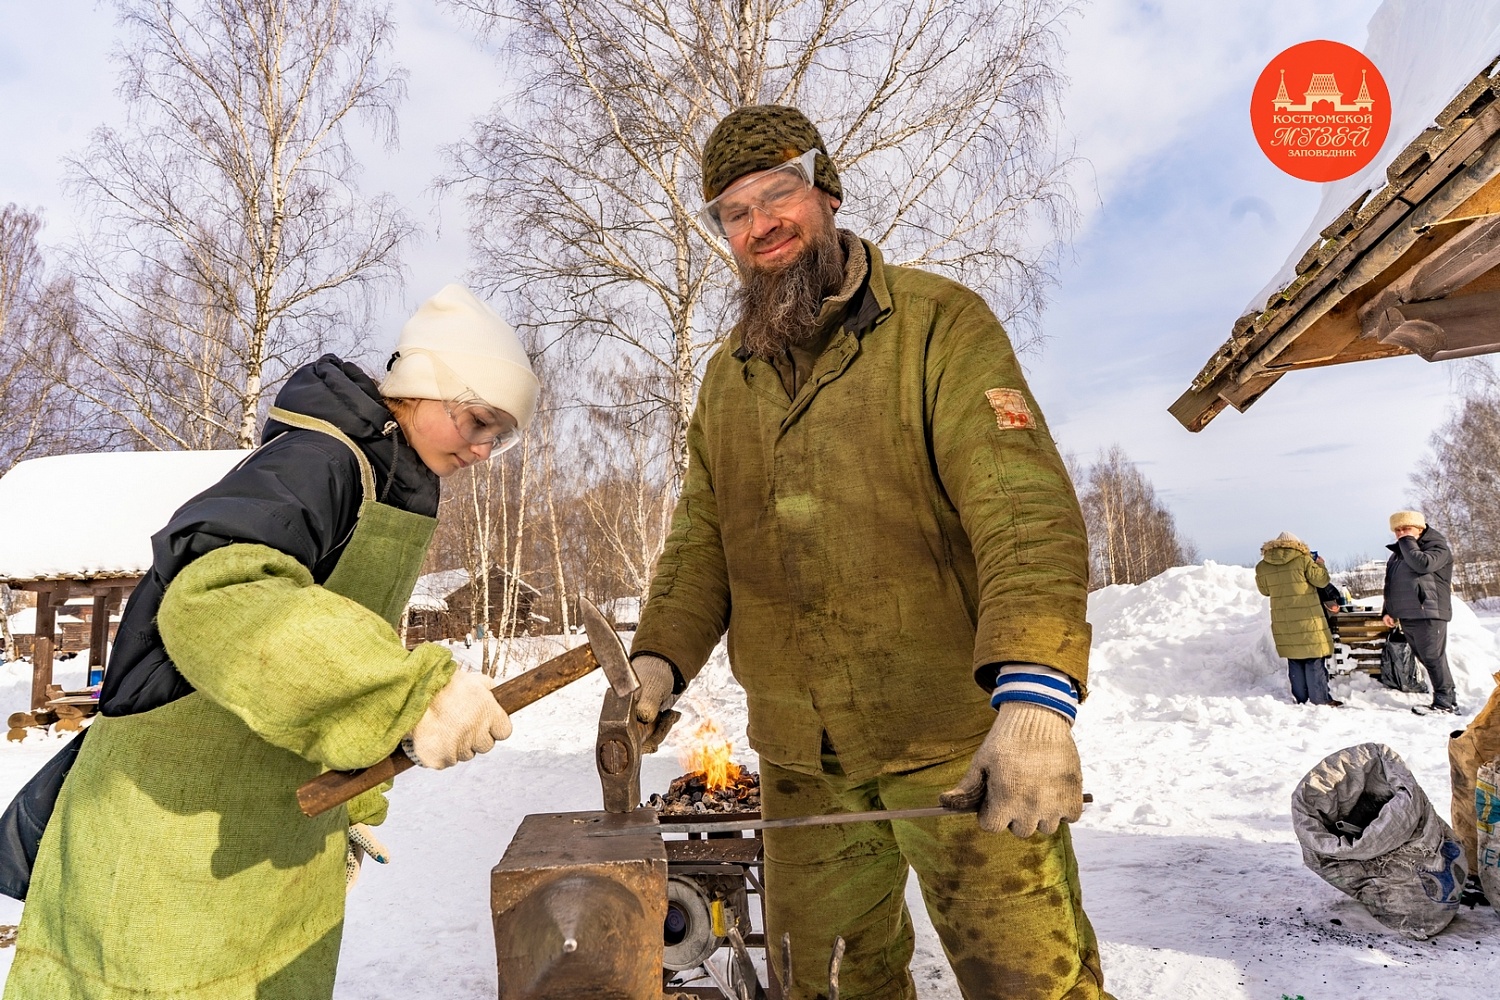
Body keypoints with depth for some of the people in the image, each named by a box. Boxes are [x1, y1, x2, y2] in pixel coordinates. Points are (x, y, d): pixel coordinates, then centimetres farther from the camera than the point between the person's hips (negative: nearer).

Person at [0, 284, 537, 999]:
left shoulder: (390, 487, 10)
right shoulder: (319, 459, -20)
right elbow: (213, 596, -38)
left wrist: (350, 809, 16)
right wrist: (414, 693, -46)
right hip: (179, 832, -9)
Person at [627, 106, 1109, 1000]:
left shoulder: (939, 324, -8)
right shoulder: (727, 378, 10)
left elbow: (1025, 511, -19)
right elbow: (702, 541, 12)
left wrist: (1035, 695, -32)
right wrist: (660, 659, -5)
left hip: (955, 742, -5)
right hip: (800, 754, 6)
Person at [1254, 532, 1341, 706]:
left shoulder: (1262, 566, 3)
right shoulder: (1303, 560, -9)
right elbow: (1322, 580, -4)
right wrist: (1320, 564, 13)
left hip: (1282, 622, 4)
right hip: (1307, 619, -4)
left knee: (1295, 660, 12)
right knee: (1314, 659, 3)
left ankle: (1300, 700, 15)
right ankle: (1320, 700, 4)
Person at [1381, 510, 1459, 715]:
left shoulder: (1437, 546, 0)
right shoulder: (1398, 553, 22)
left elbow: (1423, 564, -23)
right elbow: (1391, 585, 26)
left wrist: (1408, 542, -9)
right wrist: (1387, 611, 17)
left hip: (1428, 612, -8)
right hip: (1406, 616, 8)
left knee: (1433, 658, -10)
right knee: (1424, 658, 7)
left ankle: (1445, 703, -6)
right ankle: (1448, 696, 13)